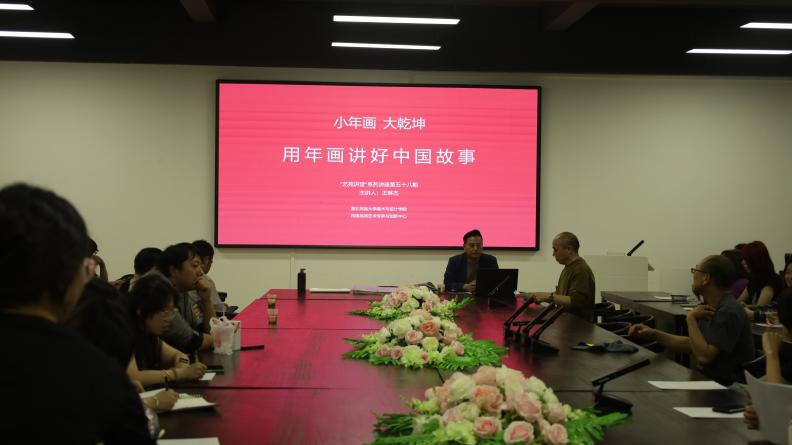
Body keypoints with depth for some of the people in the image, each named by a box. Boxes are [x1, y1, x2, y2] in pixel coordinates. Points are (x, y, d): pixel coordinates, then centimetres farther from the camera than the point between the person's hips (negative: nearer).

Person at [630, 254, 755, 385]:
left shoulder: (728, 312, -22)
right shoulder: (710, 306, 7)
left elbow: (703, 356, -27)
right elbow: (691, 344, 15)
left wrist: (691, 318, -18)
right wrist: (653, 334, 5)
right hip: (707, 377, 8)